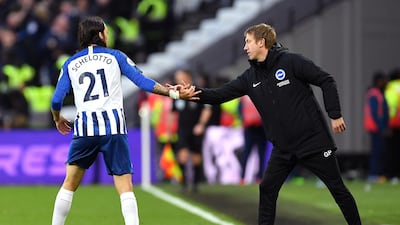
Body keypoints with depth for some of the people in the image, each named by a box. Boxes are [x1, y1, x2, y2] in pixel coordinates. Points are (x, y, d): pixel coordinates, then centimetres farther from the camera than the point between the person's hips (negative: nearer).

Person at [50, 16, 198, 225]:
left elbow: (56, 100, 9)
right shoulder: (115, 57, 7)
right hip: (113, 126, -1)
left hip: (85, 128, 2)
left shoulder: (70, 64, 11)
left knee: (69, 184, 15)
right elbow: (142, 82, 0)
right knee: (125, 188, -1)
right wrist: (173, 93, 5)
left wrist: (58, 120, 29)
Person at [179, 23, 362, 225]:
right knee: (267, 189, 2)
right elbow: (219, 95, 1)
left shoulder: (291, 61, -12)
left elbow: (326, 81, -9)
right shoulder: (250, 76, 4)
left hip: (313, 139, -5)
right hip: (283, 147, 5)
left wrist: (335, 115, -12)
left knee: (337, 188, 1)